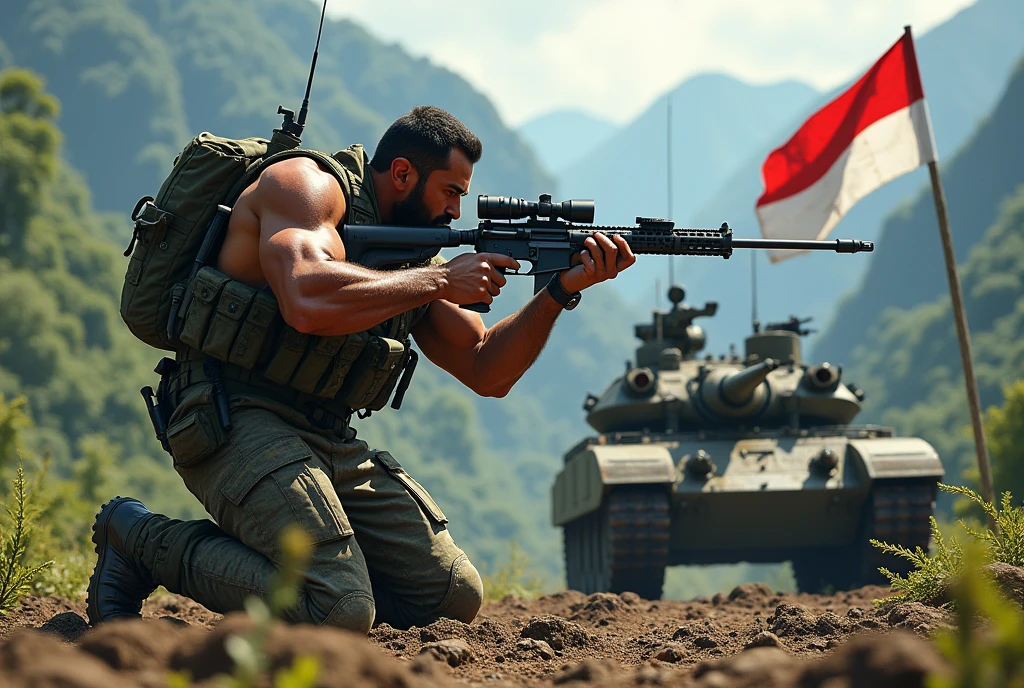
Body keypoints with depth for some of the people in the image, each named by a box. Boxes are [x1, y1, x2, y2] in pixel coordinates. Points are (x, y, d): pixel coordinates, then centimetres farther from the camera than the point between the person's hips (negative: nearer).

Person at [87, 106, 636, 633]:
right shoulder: (307, 185, -6)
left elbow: (486, 372, 18)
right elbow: (308, 303, -27)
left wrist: (561, 290, 4)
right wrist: (439, 281, -17)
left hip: (333, 445, 9)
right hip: (237, 421, -8)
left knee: (458, 598, 0)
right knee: (341, 613, -24)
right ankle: (139, 535, -6)